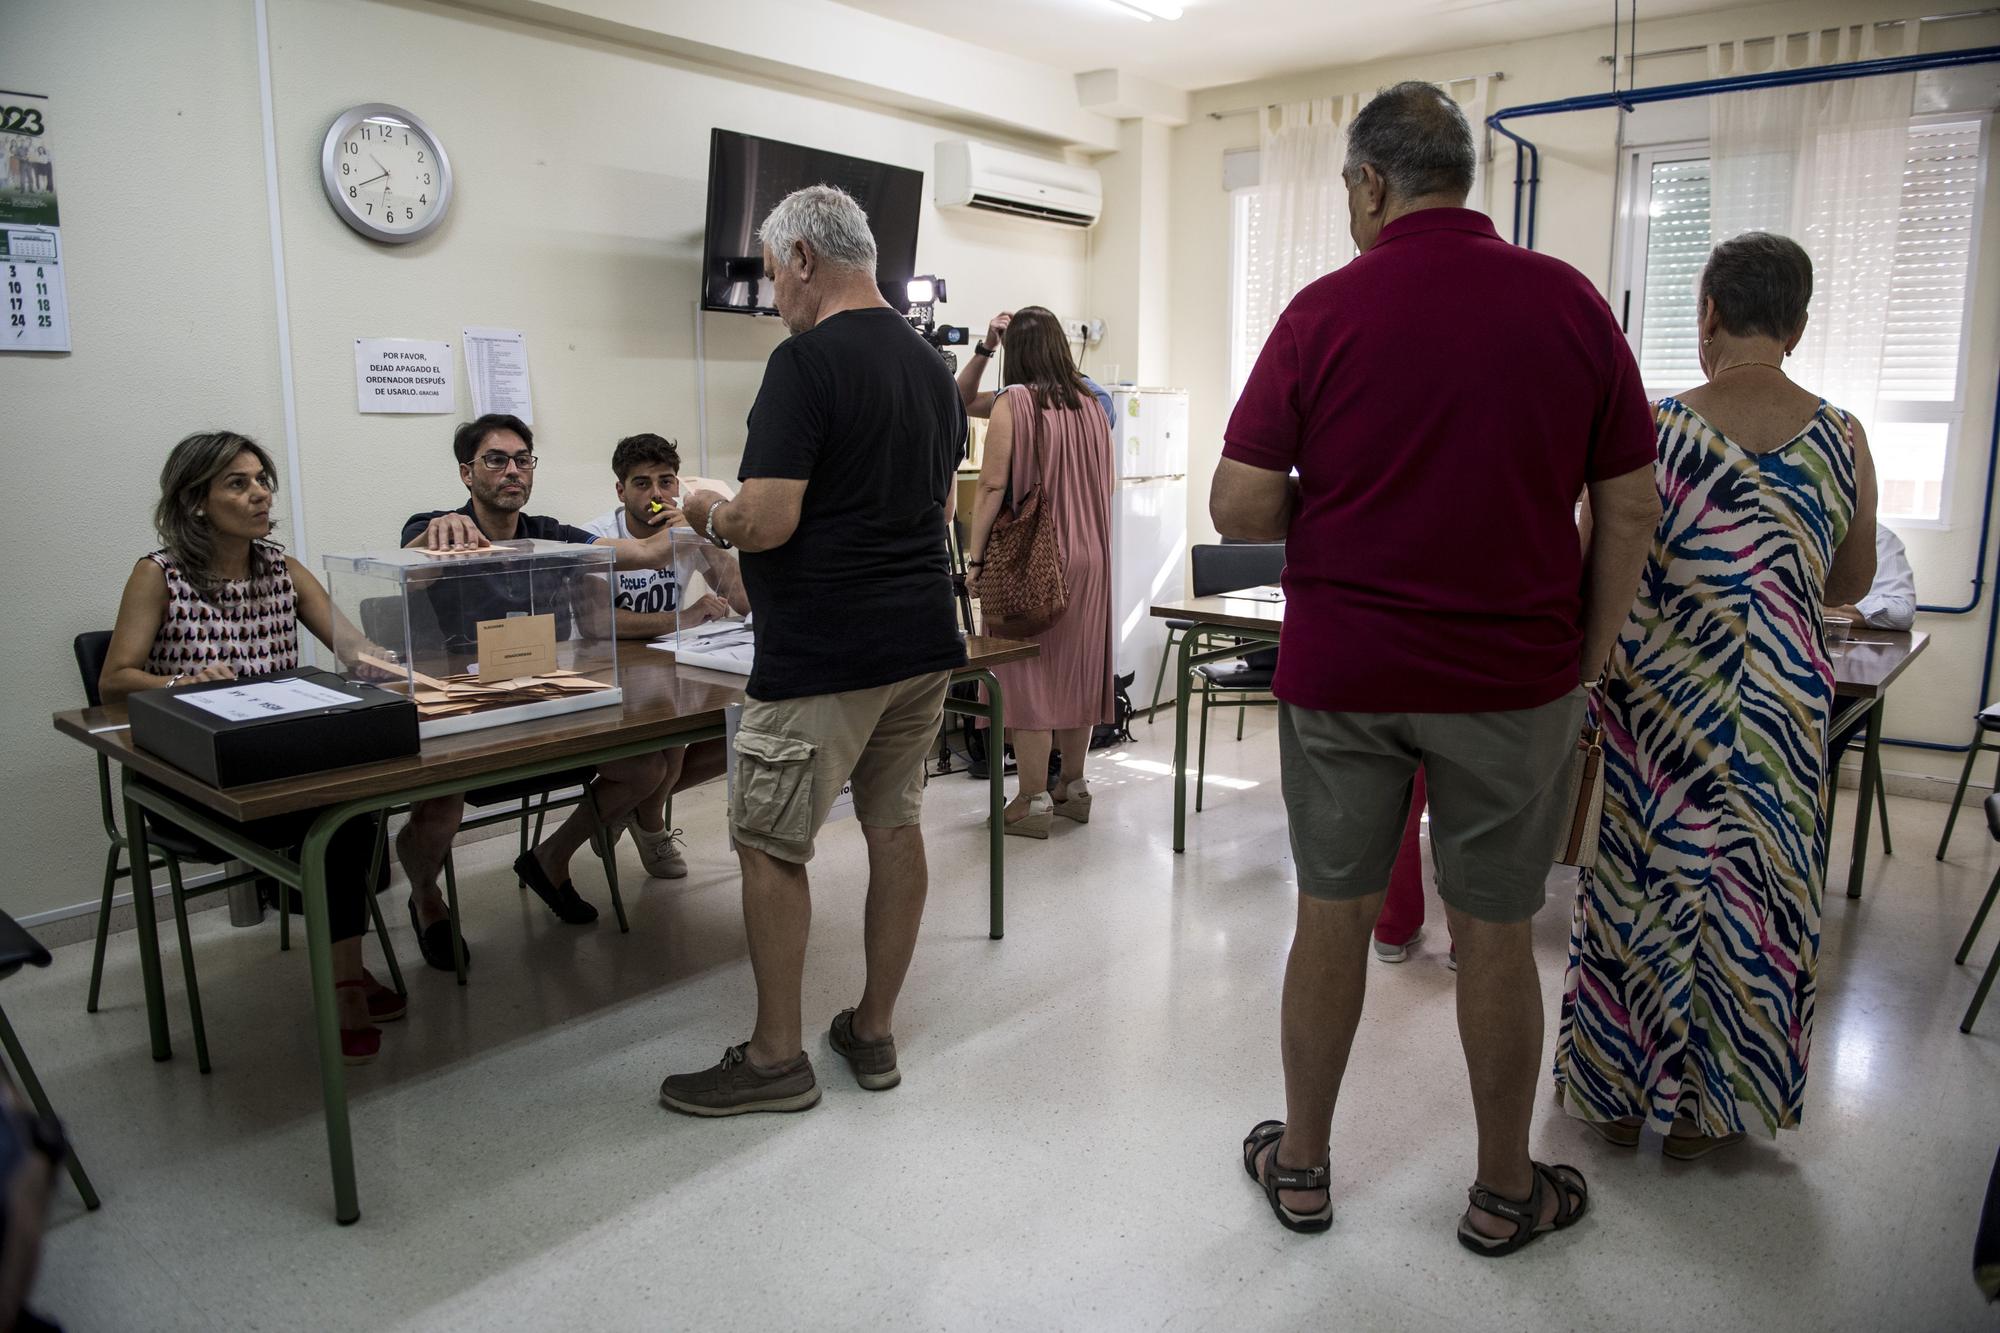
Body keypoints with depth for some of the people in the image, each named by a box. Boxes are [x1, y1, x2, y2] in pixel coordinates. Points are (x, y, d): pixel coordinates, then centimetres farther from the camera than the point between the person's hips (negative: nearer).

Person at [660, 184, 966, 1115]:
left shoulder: (807, 361, -14)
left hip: (821, 655, -8)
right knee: (895, 826, 13)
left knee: (770, 845, 4)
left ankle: (775, 1057, 15)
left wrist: (709, 516, 1)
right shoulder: (932, 364, 13)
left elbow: (767, 522, -19)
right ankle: (875, 1032, 25)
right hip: (923, 640, 8)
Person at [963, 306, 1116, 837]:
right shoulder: (1090, 406, 7)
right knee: (1077, 671, 13)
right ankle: (1073, 788, 23)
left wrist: (975, 556, -10)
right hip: (1087, 556, 6)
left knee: (1028, 675, 0)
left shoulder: (1014, 402, -9)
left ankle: (1033, 802, 3)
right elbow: (1105, 485, 12)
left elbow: (992, 485, -14)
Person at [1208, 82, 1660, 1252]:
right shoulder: (1569, 301, -1)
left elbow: (1240, 508, -9)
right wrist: (1589, 659, 8)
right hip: (1512, 682, 1)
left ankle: (1302, 1164, 29)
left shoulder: (1325, 311, -6)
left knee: (1332, 920, 12)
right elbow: (1631, 508, 0)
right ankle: (1506, 1193, 29)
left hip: (1340, 674, 0)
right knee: (1496, 938, 12)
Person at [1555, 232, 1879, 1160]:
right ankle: (1702, 1107, 26)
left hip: (1660, 701, -2)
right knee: (1753, 891, 13)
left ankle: (1618, 1093, 26)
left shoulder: (1651, 431, -11)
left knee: (1644, 882, 12)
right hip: (1784, 709, 2)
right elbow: (1851, 584, 9)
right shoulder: (1843, 440, -2)